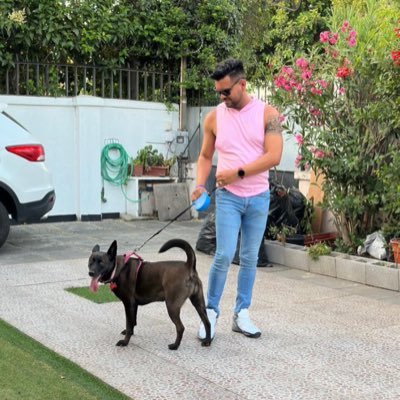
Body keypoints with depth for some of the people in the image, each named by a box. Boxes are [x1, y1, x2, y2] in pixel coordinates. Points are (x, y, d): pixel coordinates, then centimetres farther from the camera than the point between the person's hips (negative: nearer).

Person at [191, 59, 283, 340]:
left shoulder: (267, 114, -5)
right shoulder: (214, 118, 1)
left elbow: (274, 156, -13)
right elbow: (205, 156, 10)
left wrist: (238, 172, -17)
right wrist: (200, 185, -6)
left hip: (258, 197, 1)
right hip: (228, 197, 0)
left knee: (250, 258, 8)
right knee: (224, 256, -10)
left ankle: (241, 314, 18)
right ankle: (211, 311, 5)